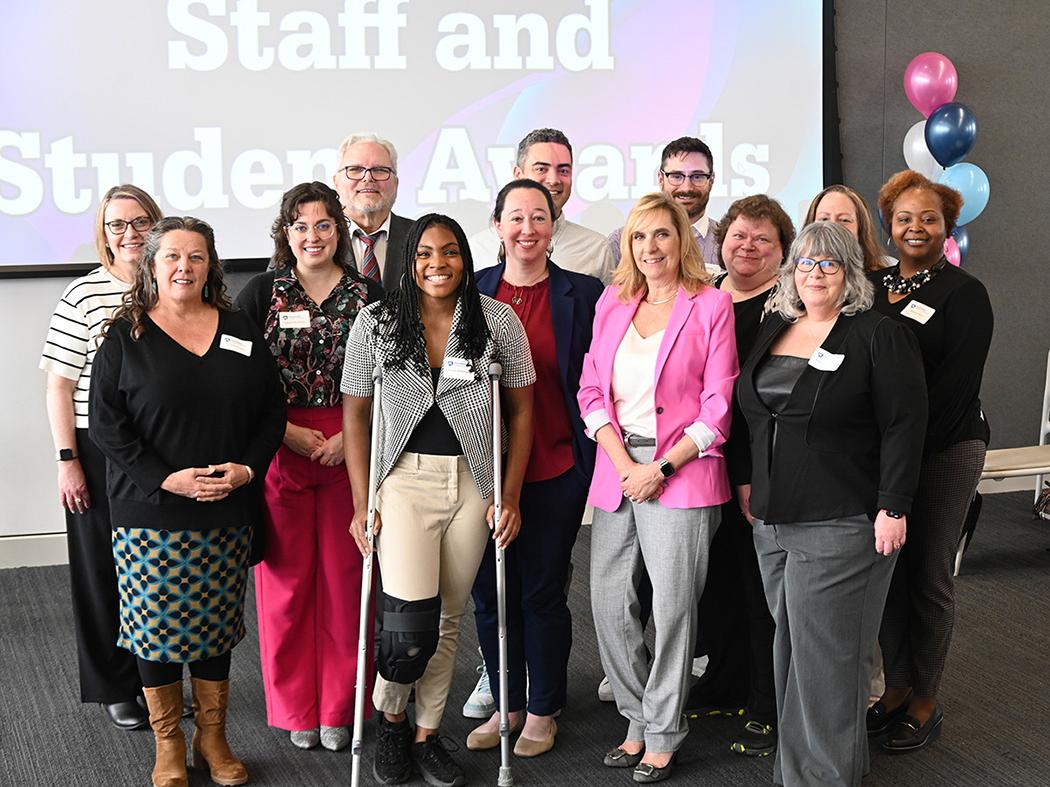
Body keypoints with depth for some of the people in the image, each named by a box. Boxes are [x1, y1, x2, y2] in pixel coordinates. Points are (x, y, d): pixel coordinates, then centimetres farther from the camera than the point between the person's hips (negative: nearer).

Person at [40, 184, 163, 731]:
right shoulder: (83, 296, -5)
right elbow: (60, 385, -3)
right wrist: (67, 461, -8)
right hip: (101, 454, -3)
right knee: (106, 569, 6)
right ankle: (116, 689, 21)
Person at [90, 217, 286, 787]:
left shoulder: (239, 332, 8)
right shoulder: (125, 336, -1)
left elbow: (272, 409, 9)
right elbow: (106, 423, -6)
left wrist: (246, 469, -7)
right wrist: (166, 478, -16)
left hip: (228, 511, 3)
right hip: (149, 511, -2)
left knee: (216, 622, 10)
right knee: (156, 623, 1)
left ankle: (213, 738, 23)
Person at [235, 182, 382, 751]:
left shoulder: (368, 294, 6)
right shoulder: (262, 293, 4)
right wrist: (291, 434, -10)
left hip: (350, 447, 0)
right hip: (279, 446, 0)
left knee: (345, 577, 2)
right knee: (288, 578, 2)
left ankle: (340, 710, 16)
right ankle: (297, 710, 16)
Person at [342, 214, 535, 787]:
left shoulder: (498, 320, 0)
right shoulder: (376, 322, -1)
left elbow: (521, 411, 4)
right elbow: (355, 415, 3)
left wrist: (510, 497, -1)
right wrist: (362, 504, -1)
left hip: (473, 482, 2)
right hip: (404, 477, -2)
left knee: (449, 617, 9)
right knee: (413, 622, -13)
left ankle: (426, 736, 27)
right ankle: (391, 719, 16)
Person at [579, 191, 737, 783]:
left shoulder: (711, 305, -1)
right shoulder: (612, 302, 12)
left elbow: (718, 406, -4)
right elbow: (592, 390, 9)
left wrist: (661, 467, -11)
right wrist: (623, 464, -4)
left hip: (680, 472, -4)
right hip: (616, 468, 5)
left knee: (673, 607, -2)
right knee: (610, 604, 5)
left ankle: (663, 734, 12)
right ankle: (639, 719, 22)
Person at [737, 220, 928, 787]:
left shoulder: (879, 337, -7)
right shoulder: (772, 330, 13)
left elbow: (904, 426, -11)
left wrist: (893, 508, -15)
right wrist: (748, 481, 15)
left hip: (840, 525, -7)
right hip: (774, 520, 7)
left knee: (825, 650, -4)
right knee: (789, 643, 12)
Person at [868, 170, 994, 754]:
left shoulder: (965, 294, -6)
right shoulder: (873, 286, 10)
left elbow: (956, 387, -13)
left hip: (944, 449, -5)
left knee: (929, 576, 1)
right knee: (888, 570, 10)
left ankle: (925, 704, 14)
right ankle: (896, 688, 25)